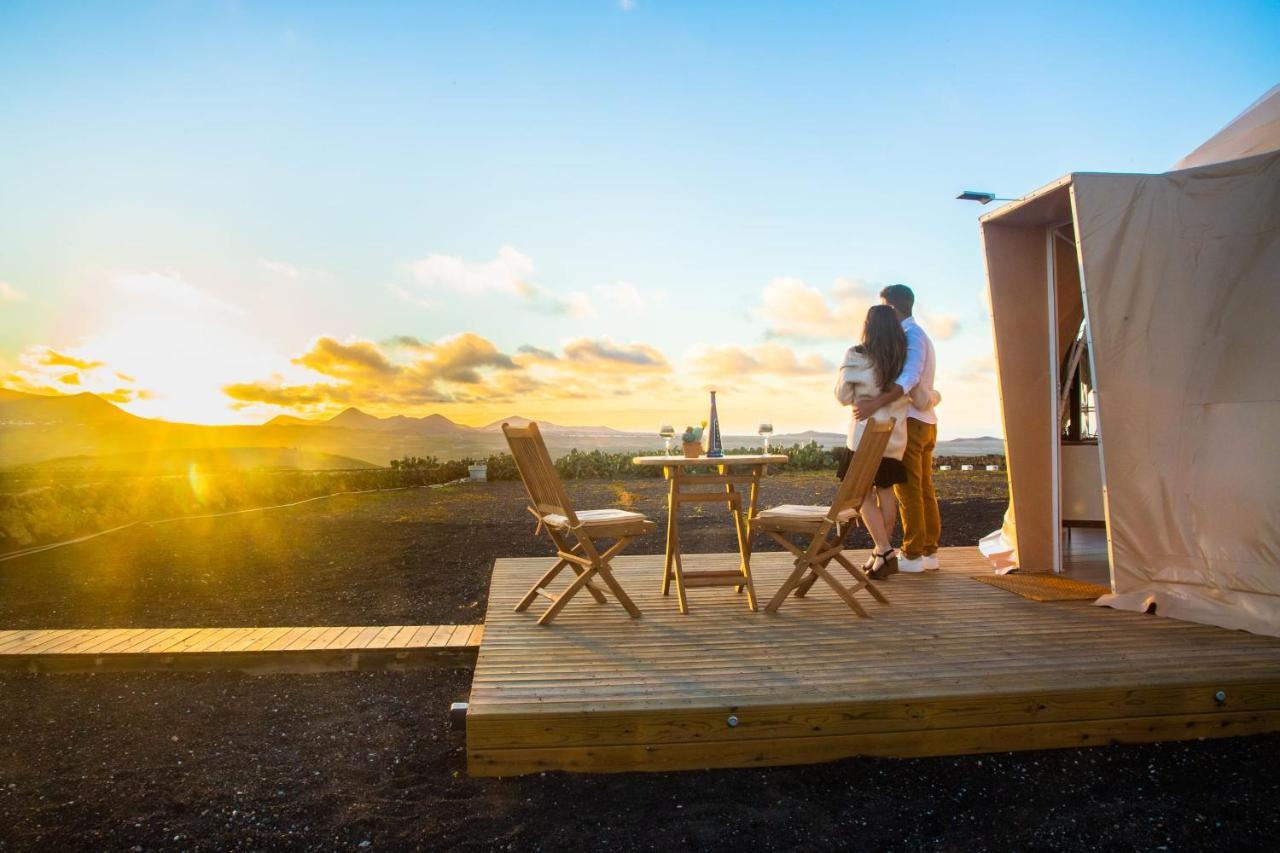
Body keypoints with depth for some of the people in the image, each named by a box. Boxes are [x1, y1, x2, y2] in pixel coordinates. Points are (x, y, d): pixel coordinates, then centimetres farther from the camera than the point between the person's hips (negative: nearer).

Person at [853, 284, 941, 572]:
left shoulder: (911, 335, -12)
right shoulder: (919, 336, 21)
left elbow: (909, 377, -28)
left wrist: (875, 404, -38)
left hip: (910, 420, -10)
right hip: (926, 421, 10)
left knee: (908, 489, -6)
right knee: (924, 489, 11)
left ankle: (912, 555, -4)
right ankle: (929, 552, 15)